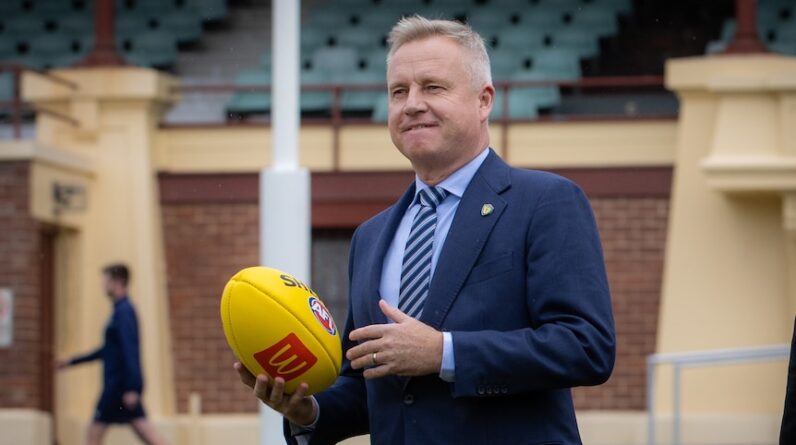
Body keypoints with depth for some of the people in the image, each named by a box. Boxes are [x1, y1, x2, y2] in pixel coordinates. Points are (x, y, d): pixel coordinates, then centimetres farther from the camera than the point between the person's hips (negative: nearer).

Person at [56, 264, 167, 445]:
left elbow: (129, 350, -21)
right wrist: (71, 362, 29)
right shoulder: (122, 310, 18)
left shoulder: (123, 312, -12)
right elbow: (108, 350, 26)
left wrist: (132, 388, -27)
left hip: (118, 386, -9)